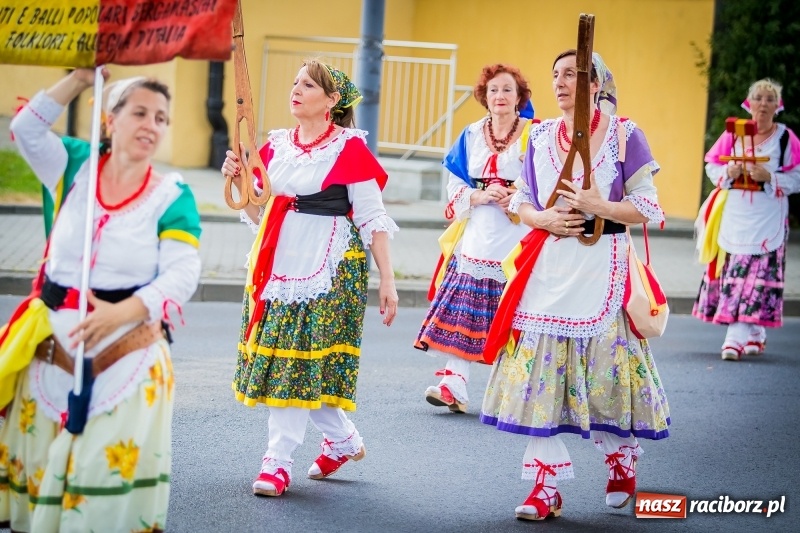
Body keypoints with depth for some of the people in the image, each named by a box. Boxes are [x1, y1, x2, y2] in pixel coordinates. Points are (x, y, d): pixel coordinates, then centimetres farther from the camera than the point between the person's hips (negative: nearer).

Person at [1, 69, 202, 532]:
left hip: (127, 350, -3)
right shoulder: (78, 167, 6)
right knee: (40, 457, 6)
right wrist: (81, 79, -9)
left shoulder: (172, 196, -5)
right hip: (54, 344, 3)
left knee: (115, 461, -9)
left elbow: (182, 275, -14)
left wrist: (121, 313, -28)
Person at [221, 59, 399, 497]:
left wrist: (387, 280, -10)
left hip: (329, 265, -6)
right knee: (274, 354, 8)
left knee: (302, 358, -8)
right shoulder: (276, 145, 10)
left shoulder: (349, 148, -7)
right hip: (278, 262, 7)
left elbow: (373, 219, -7)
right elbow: (259, 215, 15)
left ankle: (278, 461, -2)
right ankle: (343, 439, 26)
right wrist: (239, 181, -3)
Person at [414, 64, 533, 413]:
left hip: (516, 241, -3)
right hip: (476, 237, 3)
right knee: (461, 311, -5)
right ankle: (453, 384, -6)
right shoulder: (472, 136, 11)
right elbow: (455, 188, 9)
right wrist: (481, 196, -10)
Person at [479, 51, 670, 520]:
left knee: (606, 365, 0)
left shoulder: (624, 134, -2)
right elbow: (521, 200, 15)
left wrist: (600, 206, -18)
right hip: (547, 267, 4)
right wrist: (543, 218, -6)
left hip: (602, 267, -3)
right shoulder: (541, 136, 10)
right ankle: (546, 485, 1)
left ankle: (622, 456, 28)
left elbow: (648, 207, -3)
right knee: (539, 372, -3)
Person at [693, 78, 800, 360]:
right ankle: (754, 333, 14)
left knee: (757, 272, -10)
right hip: (734, 213, 3)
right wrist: (728, 172, -8)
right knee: (731, 269, 1)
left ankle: (737, 337, -11)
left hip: (768, 217, -3)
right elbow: (712, 166, 12)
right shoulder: (734, 133, 8)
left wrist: (769, 178, -16)